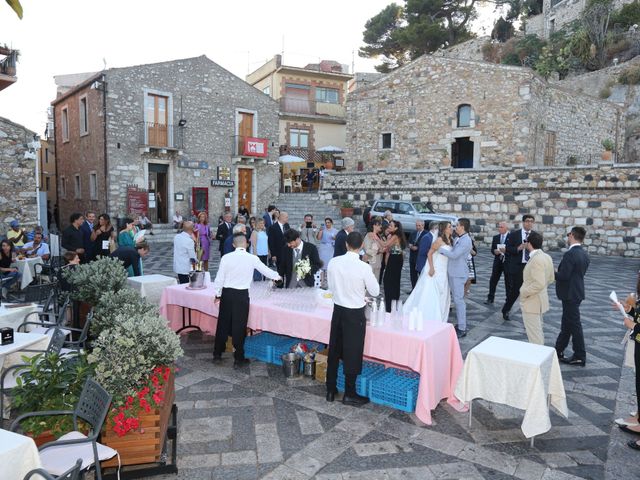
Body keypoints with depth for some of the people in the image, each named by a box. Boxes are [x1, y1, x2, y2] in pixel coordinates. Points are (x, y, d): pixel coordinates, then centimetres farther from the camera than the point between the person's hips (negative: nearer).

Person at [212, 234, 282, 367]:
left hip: (227, 293, 2)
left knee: (223, 323, 14)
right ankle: (238, 359, 15)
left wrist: (217, 294, 11)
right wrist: (277, 276, 27)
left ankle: (217, 354, 27)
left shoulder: (226, 257, -5)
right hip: (242, 295, -2)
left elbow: (219, 277, -2)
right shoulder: (252, 258, -5)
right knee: (239, 326, 6)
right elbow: (266, 270, 8)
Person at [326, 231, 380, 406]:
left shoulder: (334, 262, -8)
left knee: (334, 351, 16)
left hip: (338, 310, 4)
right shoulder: (364, 267, -20)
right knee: (352, 353, 9)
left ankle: (330, 390, 29)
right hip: (355, 313, -4)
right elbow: (375, 291, -8)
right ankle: (349, 394, 21)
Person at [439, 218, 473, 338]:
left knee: (459, 300, -6)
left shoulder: (466, 240, -16)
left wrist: (440, 248, -16)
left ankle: (462, 329, -1)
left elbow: (454, 255, -22)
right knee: (456, 299, 15)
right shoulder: (457, 239, 12)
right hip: (453, 272, 9)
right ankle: (460, 323, 25)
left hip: (458, 274, -9)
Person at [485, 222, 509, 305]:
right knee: (493, 280, 4)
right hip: (497, 261, 4)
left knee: (508, 281, 5)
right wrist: (495, 251, -13)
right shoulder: (495, 237, 9)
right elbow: (492, 249, 8)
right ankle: (490, 298, 13)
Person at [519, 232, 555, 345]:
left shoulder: (536, 259, -25)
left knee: (534, 335, -1)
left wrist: (524, 292, -18)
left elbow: (539, 284, -30)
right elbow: (550, 279, 14)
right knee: (538, 331, 22)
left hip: (531, 302, -10)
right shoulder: (547, 257, 5)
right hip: (540, 300, 10)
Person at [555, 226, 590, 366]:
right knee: (567, 323, 16)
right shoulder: (584, 254, 8)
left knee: (574, 325, 0)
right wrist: (558, 272, 12)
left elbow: (563, 275, -24)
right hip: (577, 292, 9)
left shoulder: (570, 254, -21)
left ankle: (580, 357, 9)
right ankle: (558, 350, 27)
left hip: (570, 294, -9)